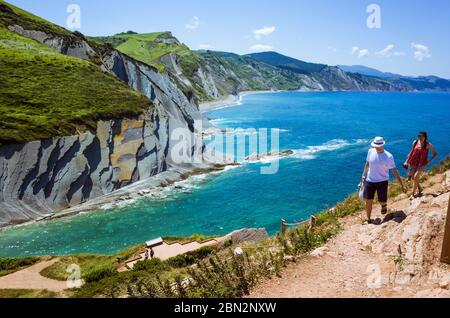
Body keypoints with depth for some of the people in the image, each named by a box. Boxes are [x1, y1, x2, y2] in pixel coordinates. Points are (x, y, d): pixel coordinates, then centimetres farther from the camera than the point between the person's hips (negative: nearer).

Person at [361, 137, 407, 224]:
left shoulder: (388, 156, -15)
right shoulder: (371, 151, -4)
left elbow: (395, 171, -13)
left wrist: (402, 185, -14)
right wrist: (364, 175, 15)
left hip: (382, 181, -2)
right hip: (370, 181, 3)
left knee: (382, 202, 0)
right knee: (368, 201, 3)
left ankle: (384, 205, 40)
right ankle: (369, 220, 22)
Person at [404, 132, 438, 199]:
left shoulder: (428, 145, -10)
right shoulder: (415, 142, 1)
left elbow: (435, 154, -3)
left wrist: (429, 161, -13)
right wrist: (407, 161, 11)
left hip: (422, 164, -4)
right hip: (413, 162, 5)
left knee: (416, 177, -15)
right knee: (413, 178, 11)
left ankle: (413, 194, -3)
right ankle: (420, 189, 37)